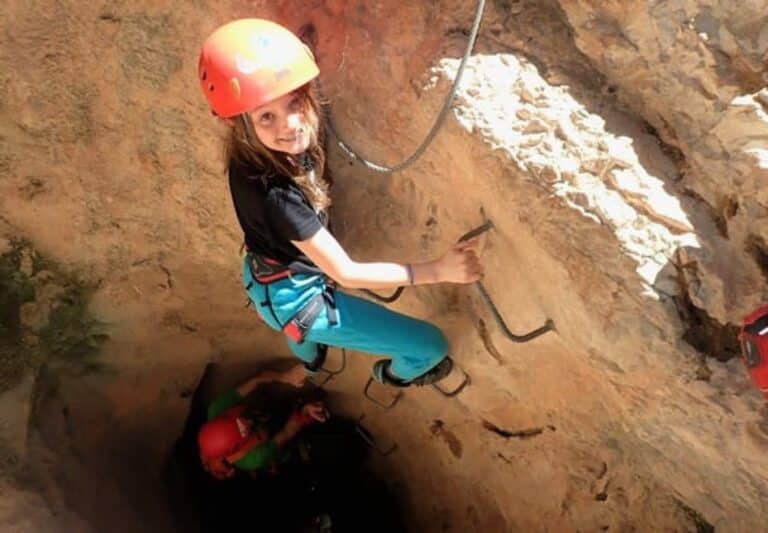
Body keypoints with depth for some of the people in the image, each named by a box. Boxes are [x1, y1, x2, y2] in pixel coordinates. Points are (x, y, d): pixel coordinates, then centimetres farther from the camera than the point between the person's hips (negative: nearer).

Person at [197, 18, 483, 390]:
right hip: (294, 298, -8)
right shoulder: (276, 194, -40)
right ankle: (395, 374, 33)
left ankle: (309, 356, 79)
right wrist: (438, 270, -33)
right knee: (431, 346, -1)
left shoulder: (249, 155, -18)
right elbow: (346, 273, -32)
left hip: (266, 278, 8)